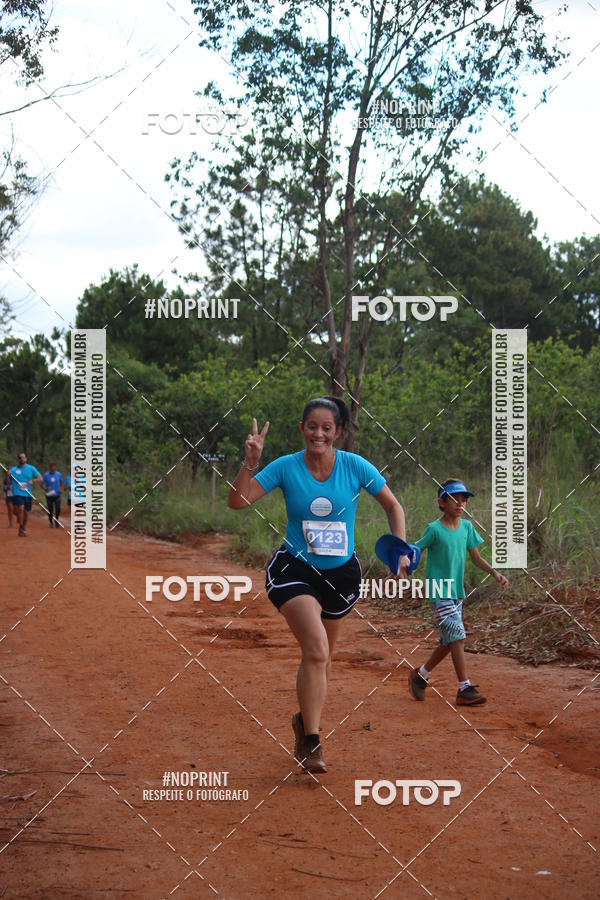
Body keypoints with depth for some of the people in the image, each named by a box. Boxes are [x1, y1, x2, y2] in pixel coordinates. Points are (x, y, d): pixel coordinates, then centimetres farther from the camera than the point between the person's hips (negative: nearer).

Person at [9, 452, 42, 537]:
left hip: (28, 494, 2)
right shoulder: (13, 470, 6)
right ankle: (21, 526, -5)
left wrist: (32, 481, -11)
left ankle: (24, 528, 30)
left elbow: (40, 478, 6)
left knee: (26, 513, 7)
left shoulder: (31, 468, 7)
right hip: (17, 494, -2)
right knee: (20, 508, -25)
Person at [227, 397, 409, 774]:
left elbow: (393, 505, 4)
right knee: (316, 650, -22)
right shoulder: (285, 467, -10)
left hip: (342, 573, 3)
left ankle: (305, 720, 44)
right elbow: (237, 501, -13)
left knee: (323, 656, 18)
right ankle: (311, 743, -13)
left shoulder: (356, 467, -8)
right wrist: (250, 462, -25)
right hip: (295, 569, -3)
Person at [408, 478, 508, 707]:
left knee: (448, 641, 13)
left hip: (457, 592, 7)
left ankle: (420, 675, 31)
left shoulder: (467, 527, 5)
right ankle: (465, 689, -10)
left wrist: (494, 572, 1)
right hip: (438, 593, -7)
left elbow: (475, 557, 12)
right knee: (457, 636, -14)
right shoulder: (434, 529, -13)